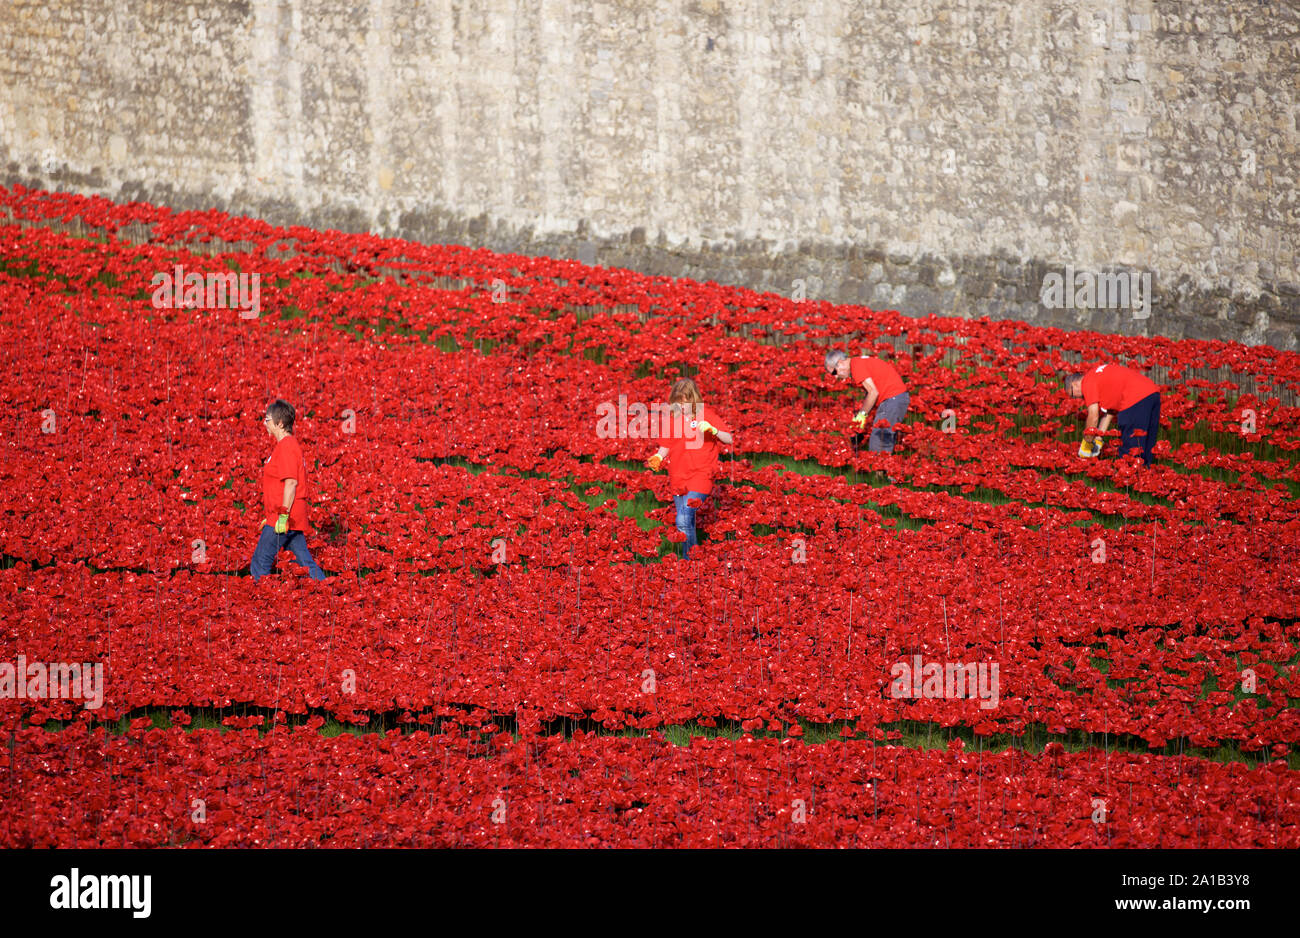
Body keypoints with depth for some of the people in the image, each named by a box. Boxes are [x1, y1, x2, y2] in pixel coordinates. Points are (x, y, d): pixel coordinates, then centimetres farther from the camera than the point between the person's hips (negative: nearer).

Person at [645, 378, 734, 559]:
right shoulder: (671, 417, 8)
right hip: (678, 477, 5)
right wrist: (658, 457, -5)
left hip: (699, 475, -5)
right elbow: (666, 445, 16)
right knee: (687, 524, 11)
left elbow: (729, 439, -5)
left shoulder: (706, 415, -4)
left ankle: (689, 561, -12)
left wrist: (713, 430, -23)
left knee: (684, 521, -19)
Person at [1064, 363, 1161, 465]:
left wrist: (1087, 444, 10)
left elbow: (1093, 417, -1)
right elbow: (1108, 413, 28)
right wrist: (1097, 440, 27)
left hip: (1136, 399, -9)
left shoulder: (1087, 382, 3)